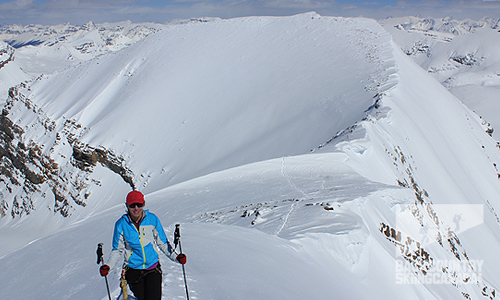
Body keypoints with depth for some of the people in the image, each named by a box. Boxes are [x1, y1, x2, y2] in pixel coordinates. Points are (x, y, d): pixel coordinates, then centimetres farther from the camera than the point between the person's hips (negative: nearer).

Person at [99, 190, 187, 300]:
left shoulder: (153, 219, -3)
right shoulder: (121, 224, -4)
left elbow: (163, 243, 7)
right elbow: (118, 250, 4)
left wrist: (176, 257, -5)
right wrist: (108, 266, -11)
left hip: (153, 268, 0)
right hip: (134, 271, 0)